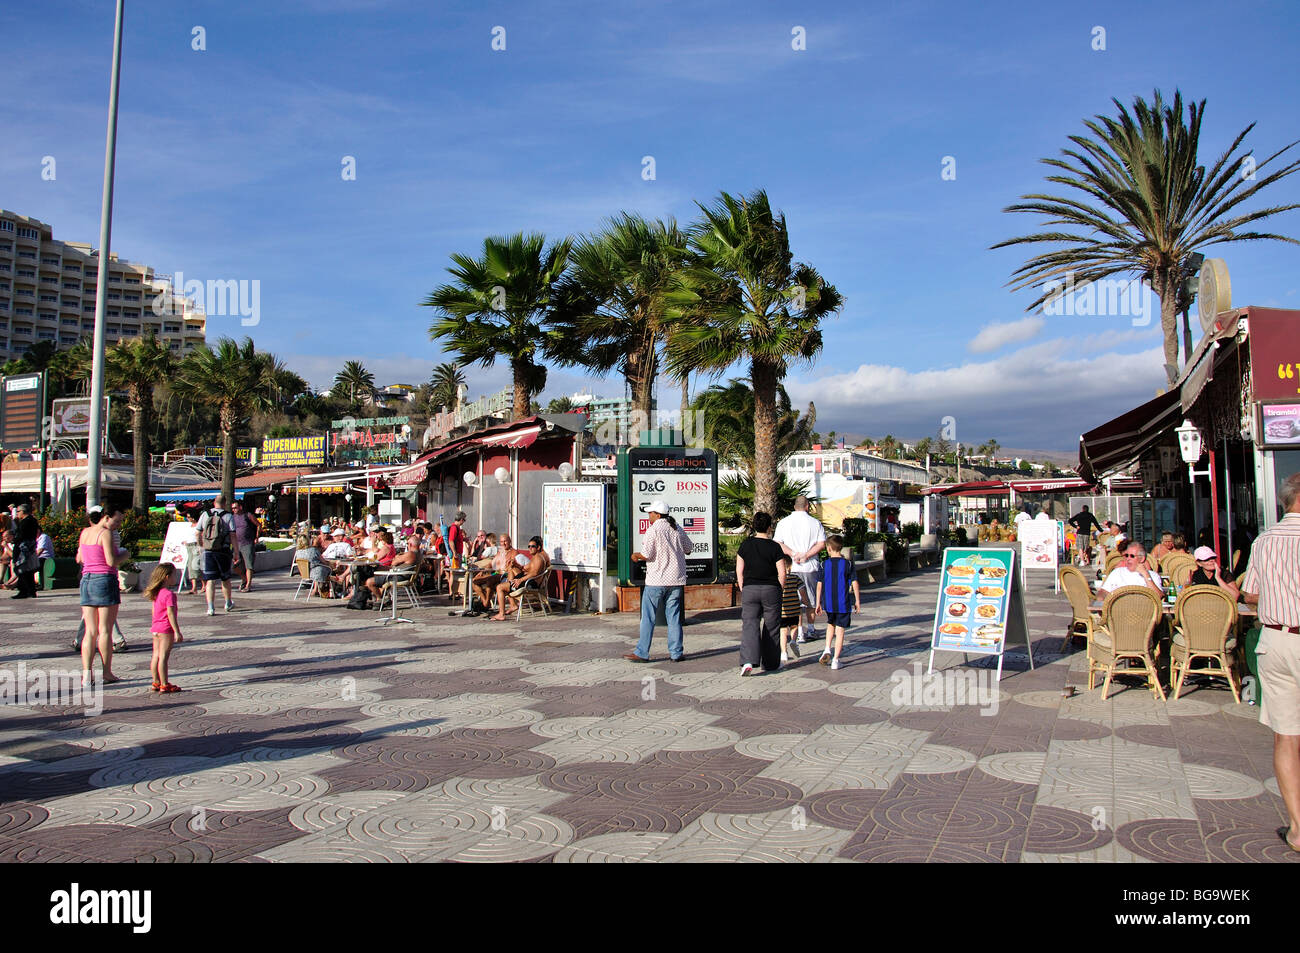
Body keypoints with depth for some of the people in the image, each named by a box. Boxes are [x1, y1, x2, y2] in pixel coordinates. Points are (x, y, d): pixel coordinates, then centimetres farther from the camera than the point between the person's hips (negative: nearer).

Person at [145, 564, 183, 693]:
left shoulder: (156, 593, 9)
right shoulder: (169, 594, -18)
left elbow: (154, 611, 18)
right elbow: (171, 614, -20)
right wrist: (177, 632, -17)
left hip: (155, 628, 9)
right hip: (166, 629, -9)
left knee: (156, 655, 12)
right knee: (163, 657, -5)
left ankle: (156, 683, 20)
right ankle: (164, 685, -2)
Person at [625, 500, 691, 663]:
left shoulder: (653, 530, -10)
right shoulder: (677, 529, 7)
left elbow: (646, 555, -15)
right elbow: (688, 549, 18)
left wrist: (635, 556, 5)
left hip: (657, 580, -5)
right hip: (676, 580, 5)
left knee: (648, 618, 1)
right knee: (674, 617, 9)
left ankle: (642, 653, 4)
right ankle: (676, 652, 9)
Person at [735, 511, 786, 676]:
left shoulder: (745, 545, 1)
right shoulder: (775, 547, -6)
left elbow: (739, 570, 3)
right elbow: (782, 572, -7)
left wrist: (743, 589, 13)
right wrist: (780, 590, 8)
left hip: (749, 589, 1)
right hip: (771, 589, -1)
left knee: (749, 625, -3)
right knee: (771, 627, 11)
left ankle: (748, 661, -21)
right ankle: (771, 663, 21)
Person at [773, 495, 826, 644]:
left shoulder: (783, 523, 3)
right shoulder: (815, 522, 1)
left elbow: (776, 543, -6)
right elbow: (822, 544, -7)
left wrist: (792, 554, -12)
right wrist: (806, 555, -12)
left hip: (791, 567, 0)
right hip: (810, 566, 0)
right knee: (810, 599, 15)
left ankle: (799, 633, 0)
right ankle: (810, 629, 23)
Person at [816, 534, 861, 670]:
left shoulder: (824, 564, -2)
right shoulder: (848, 564, -3)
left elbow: (819, 584, 0)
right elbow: (854, 584, -4)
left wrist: (818, 602, 8)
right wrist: (857, 601, 5)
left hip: (828, 603, 2)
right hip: (843, 603, -2)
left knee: (831, 624, 24)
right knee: (840, 630, 4)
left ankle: (827, 650, 9)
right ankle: (835, 659, 3)